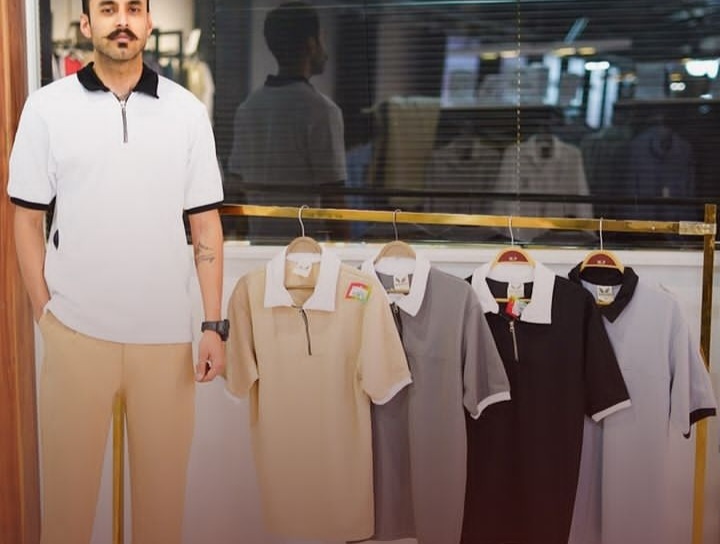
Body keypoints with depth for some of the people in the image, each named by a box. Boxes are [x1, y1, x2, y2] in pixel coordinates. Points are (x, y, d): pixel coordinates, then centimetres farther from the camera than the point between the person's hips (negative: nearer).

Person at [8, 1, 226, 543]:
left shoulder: (187, 110, 2)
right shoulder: (47, 107, 0)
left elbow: (206, 223, 3)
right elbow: (27, 218, 4)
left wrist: (214, 325, -1)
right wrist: (44, 312, -1)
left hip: (167, 332, 1)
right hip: (76, 330, -1)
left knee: (164, 485, 11)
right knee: (68, 483, 10)